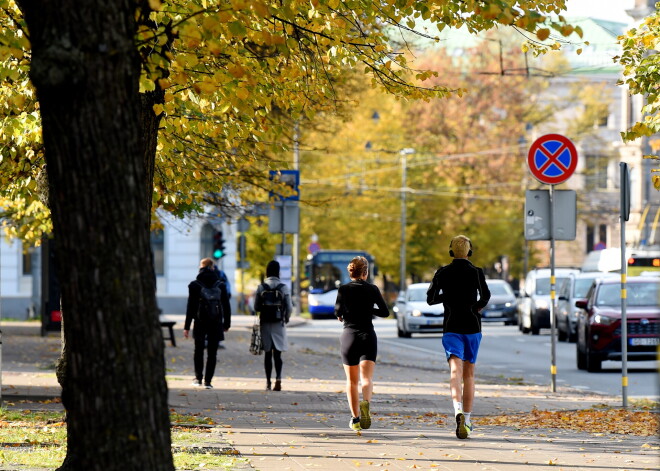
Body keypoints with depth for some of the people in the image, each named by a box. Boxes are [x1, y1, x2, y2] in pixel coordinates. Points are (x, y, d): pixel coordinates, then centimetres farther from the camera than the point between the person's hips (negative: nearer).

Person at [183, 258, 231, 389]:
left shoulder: (194, 285, -4)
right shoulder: (220, 285, 2)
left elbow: (190, 306, -4)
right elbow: (226, 306, 5)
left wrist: (187, 326, -1)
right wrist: (226, 324, 14)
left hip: (200, 323, -1)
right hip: (216, 324, 1)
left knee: (198, 351, 12)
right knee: (212, 353, 5)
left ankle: (198, 378, 8)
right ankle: (208, 380, 2)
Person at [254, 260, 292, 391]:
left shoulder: (261, 287, -3)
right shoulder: (283, 287, -5)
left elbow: (256, 307, -1)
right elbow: (289, 307, -5)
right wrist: (286, 319, 14)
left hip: (265, 323, 1)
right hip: (279, 324, -1)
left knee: (268, 354, 8)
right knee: (277, 354, 2)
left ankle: (268, 382, 9)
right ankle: (278, 379, -17)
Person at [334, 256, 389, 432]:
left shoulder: (343, 289, -1)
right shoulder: (372, 289, 2)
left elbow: (338, 311, -13)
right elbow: (385, 312, 4)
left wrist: (341, 315, 10)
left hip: (349, 336, 0)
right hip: (368, 335, 0)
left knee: (352, 381, 11)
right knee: (366, 377, -8)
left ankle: (355, 419, 12)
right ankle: (365, 403, -38)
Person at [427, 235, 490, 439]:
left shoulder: (442, 273, 2)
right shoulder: (476, 272, -1)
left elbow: (430, 299, 7)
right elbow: (486, 296, -11)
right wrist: (477, 306, 8)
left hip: (451, 327, -1)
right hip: (472, 327, 1)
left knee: (455, 371, -14)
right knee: (469, 373, 13)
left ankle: (458, 409, -39)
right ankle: (467, 419, 14)